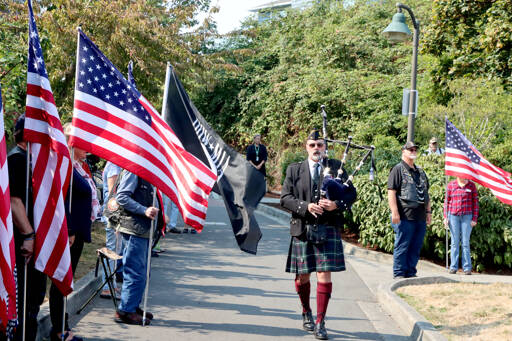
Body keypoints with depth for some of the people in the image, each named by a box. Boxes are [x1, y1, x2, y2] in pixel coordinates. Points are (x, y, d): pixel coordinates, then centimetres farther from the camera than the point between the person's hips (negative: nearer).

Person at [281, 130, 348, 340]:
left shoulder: (336, 167, 7)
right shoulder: (294, 170, 8)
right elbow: (285, 198, 2)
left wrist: (336, 204, -14)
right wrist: (305, 207, -14)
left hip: (328, 228, -1)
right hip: (302, 229, 1)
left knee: (324, 275, -7)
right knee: (302, 276, 9)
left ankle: (320, 323, 0)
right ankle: (306, 313, 34)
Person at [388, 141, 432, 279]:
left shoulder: (420, 172, 21)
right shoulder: (398, 170, -2)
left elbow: (426, 194, 27)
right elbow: (391, 192, -10)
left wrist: (428, 212, 19)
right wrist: (395, 212, -17)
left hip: (420, 218, 7)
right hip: (405, 217, -7)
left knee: (416, 248, 8)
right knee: (402, 247, -3)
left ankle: (411, 273, 15)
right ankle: (399, 274, 2)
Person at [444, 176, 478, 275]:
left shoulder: (471, 185, 4)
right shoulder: (451, 185, 6)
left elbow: (475, 202, 5)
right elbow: (447, 201, 9)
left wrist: (474, 219, 0)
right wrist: (445, 217, 4)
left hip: (467, 216, -1)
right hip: (453, 215, 1)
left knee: (465, 243, 1)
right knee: (454, 242, 3)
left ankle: (467, 268, 5)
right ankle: (453, 267, 7)